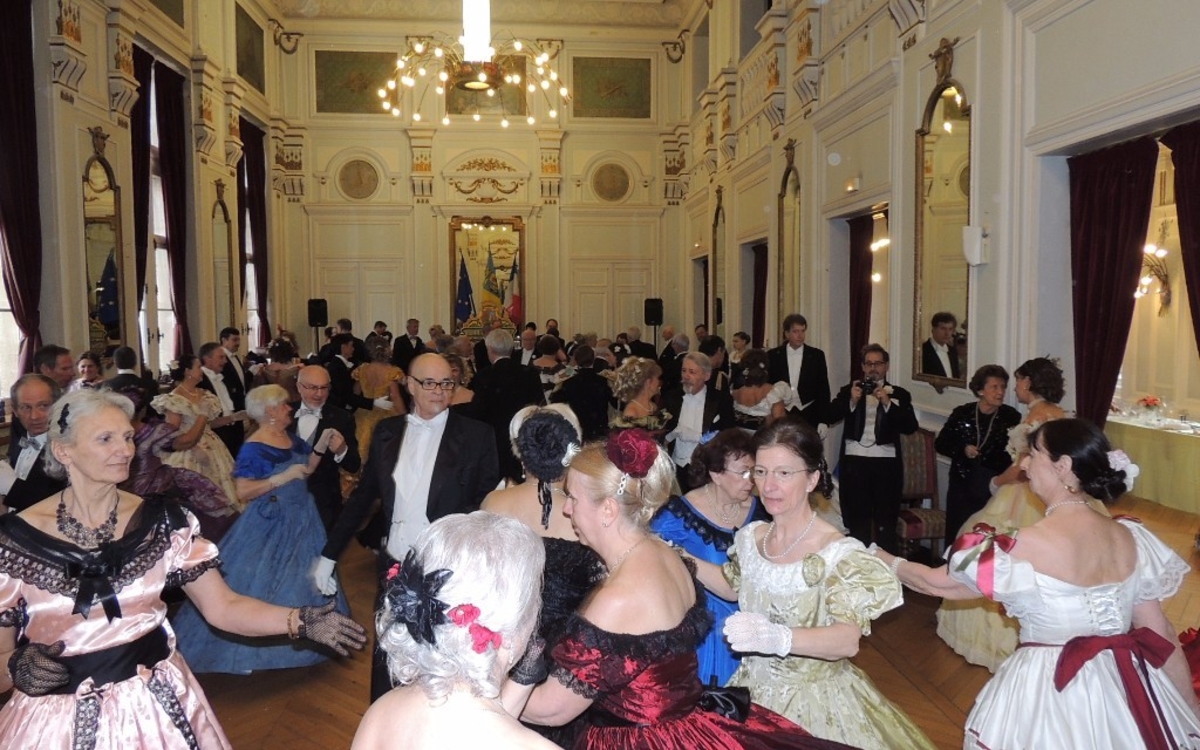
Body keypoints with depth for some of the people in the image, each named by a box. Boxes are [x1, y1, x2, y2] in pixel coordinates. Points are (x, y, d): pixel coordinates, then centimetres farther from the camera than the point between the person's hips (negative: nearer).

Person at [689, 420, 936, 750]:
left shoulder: (840, 553, -22)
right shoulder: (750, 537, -4)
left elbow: (847, 640, -31)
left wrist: (777, 637, -47)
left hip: (815, 702, -5)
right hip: (755, 691, 6)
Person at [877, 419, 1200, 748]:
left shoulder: (1030, 545, -20)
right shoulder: (1131, 538, -2)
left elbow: (938, 583, -10)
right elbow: (1160, 633, 4)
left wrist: (883, 559, 6)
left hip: (1049, 694, -6)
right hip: (1121, 690, 6)